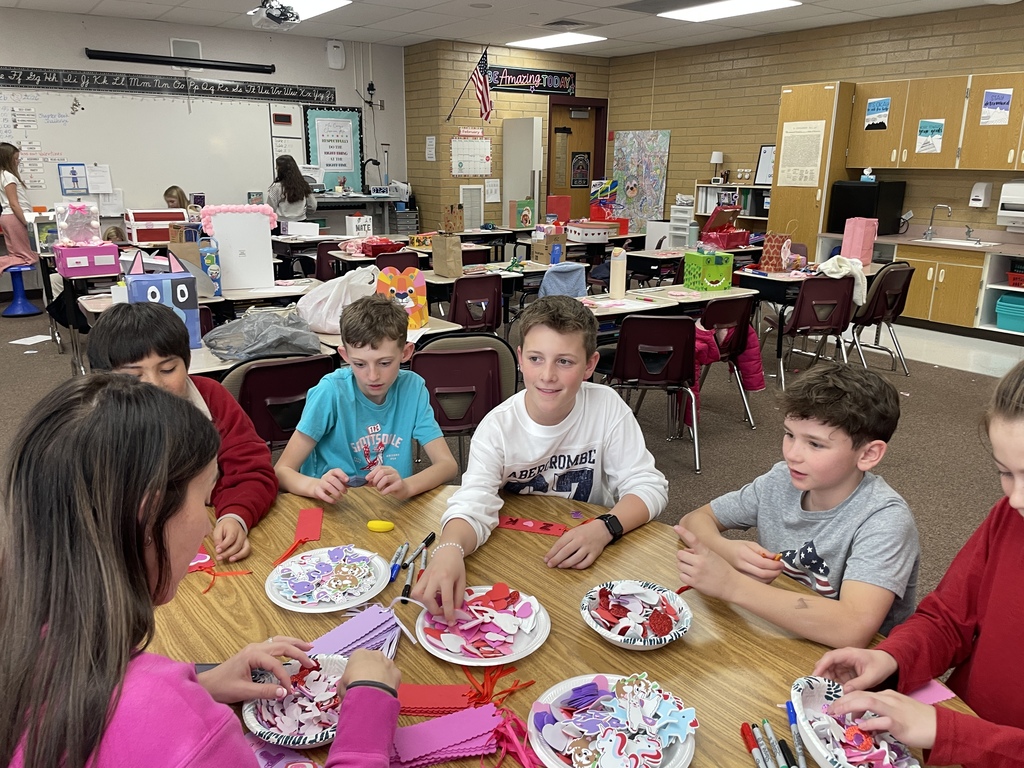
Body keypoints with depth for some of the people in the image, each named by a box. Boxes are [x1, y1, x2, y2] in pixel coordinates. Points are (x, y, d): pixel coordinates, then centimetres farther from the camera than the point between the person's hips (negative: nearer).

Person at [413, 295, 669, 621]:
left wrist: (605, 528, -31)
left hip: (589, 561, 0)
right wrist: (449, 549, -49)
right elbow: (473, 506, -26)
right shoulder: (497, 427, -15)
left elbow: (649, 486, -12)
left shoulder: (607, 407, -13)